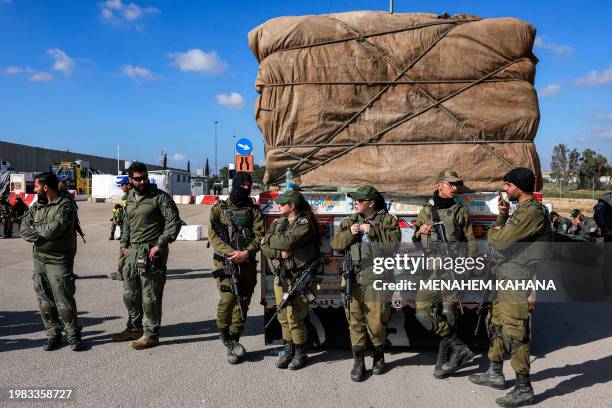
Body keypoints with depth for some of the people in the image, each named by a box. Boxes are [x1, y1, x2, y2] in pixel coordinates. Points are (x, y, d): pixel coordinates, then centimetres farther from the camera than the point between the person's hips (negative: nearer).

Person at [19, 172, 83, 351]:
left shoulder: (65, 206, -11)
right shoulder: (36, 205, 11)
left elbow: (53, 230, -23)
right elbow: (23, 229, 3)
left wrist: (35, 227, -6)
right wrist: (40, 236, -15)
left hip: (59, 261, -7)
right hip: (39, 259, 7)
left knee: (64, 301, -4)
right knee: (44, 300, 9)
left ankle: (74, 336, 10)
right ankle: (53, 335, 22)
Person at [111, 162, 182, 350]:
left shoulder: (159, 197, -9)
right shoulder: (130, 197, 14)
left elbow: (174, 222, -13)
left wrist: (160, 245, -20)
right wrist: (124, 243, 16)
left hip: (151, 253, -8)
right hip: (133, 252, 8)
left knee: (149, 296, -3)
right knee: (129, 293, 17)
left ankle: (151, 334, 8)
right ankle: (134, 328, 33)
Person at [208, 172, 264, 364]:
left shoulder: (253, 210, 12)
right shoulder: (219, 208, 7)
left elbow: (259, 235, 2)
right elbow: (212, 235, -2)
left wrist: (246, 253, -16)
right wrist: (230, 252, -15)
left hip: (247, 263, 3)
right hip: (225, 262, -3)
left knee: (242, 302, 4)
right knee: (228, 298, -18)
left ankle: (233, 342, 16)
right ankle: (224, 335, 7)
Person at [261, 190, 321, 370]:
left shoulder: (305, 225, -10)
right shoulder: (278, 222, 12)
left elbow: (287, 241, -25)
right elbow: (264, 247, 4)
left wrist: (269, 239, -7)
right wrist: (279, 253, -14)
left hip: (297, 278, -6)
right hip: (280, 276, 6)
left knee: (294, 317, -4)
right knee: (283, 317, 10)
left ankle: (300, 353, 13)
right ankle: (288, 349, 25)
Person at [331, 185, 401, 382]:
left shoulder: (387, 220, 6)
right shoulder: (348, 222, 17)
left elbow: (394, 241, -8)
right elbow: (335, 244, 10)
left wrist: (372, 232, -14)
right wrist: (349, 234, -7)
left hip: (376, 278, -3)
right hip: (353, 277, 3)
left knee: (376, 320, -2)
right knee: (355, 319, 2)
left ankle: (379, 356, 21)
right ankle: (358, 361, 9)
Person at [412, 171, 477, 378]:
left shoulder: (460, 211, 8)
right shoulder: (426, 211, 14)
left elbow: (471, 241, 7)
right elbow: (415, 241, 22)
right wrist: (420, 232, 0)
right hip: (430, 270, 3)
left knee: (447, 314, -5)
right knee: (423, 312, -6)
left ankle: (444, 361, 8)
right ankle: (459, 349, 4)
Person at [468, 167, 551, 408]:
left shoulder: (532, 212, -18)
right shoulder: (523, 210, 16)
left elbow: (498, 240, -24)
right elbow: (502, 233, 20)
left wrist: (493, 231, -2)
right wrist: (502, 215, 5)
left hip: (519, 282, -11)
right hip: (506, 279, 11)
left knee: (515, 331, -8)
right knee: (496, 323, 19)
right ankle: (495, 374, 33)